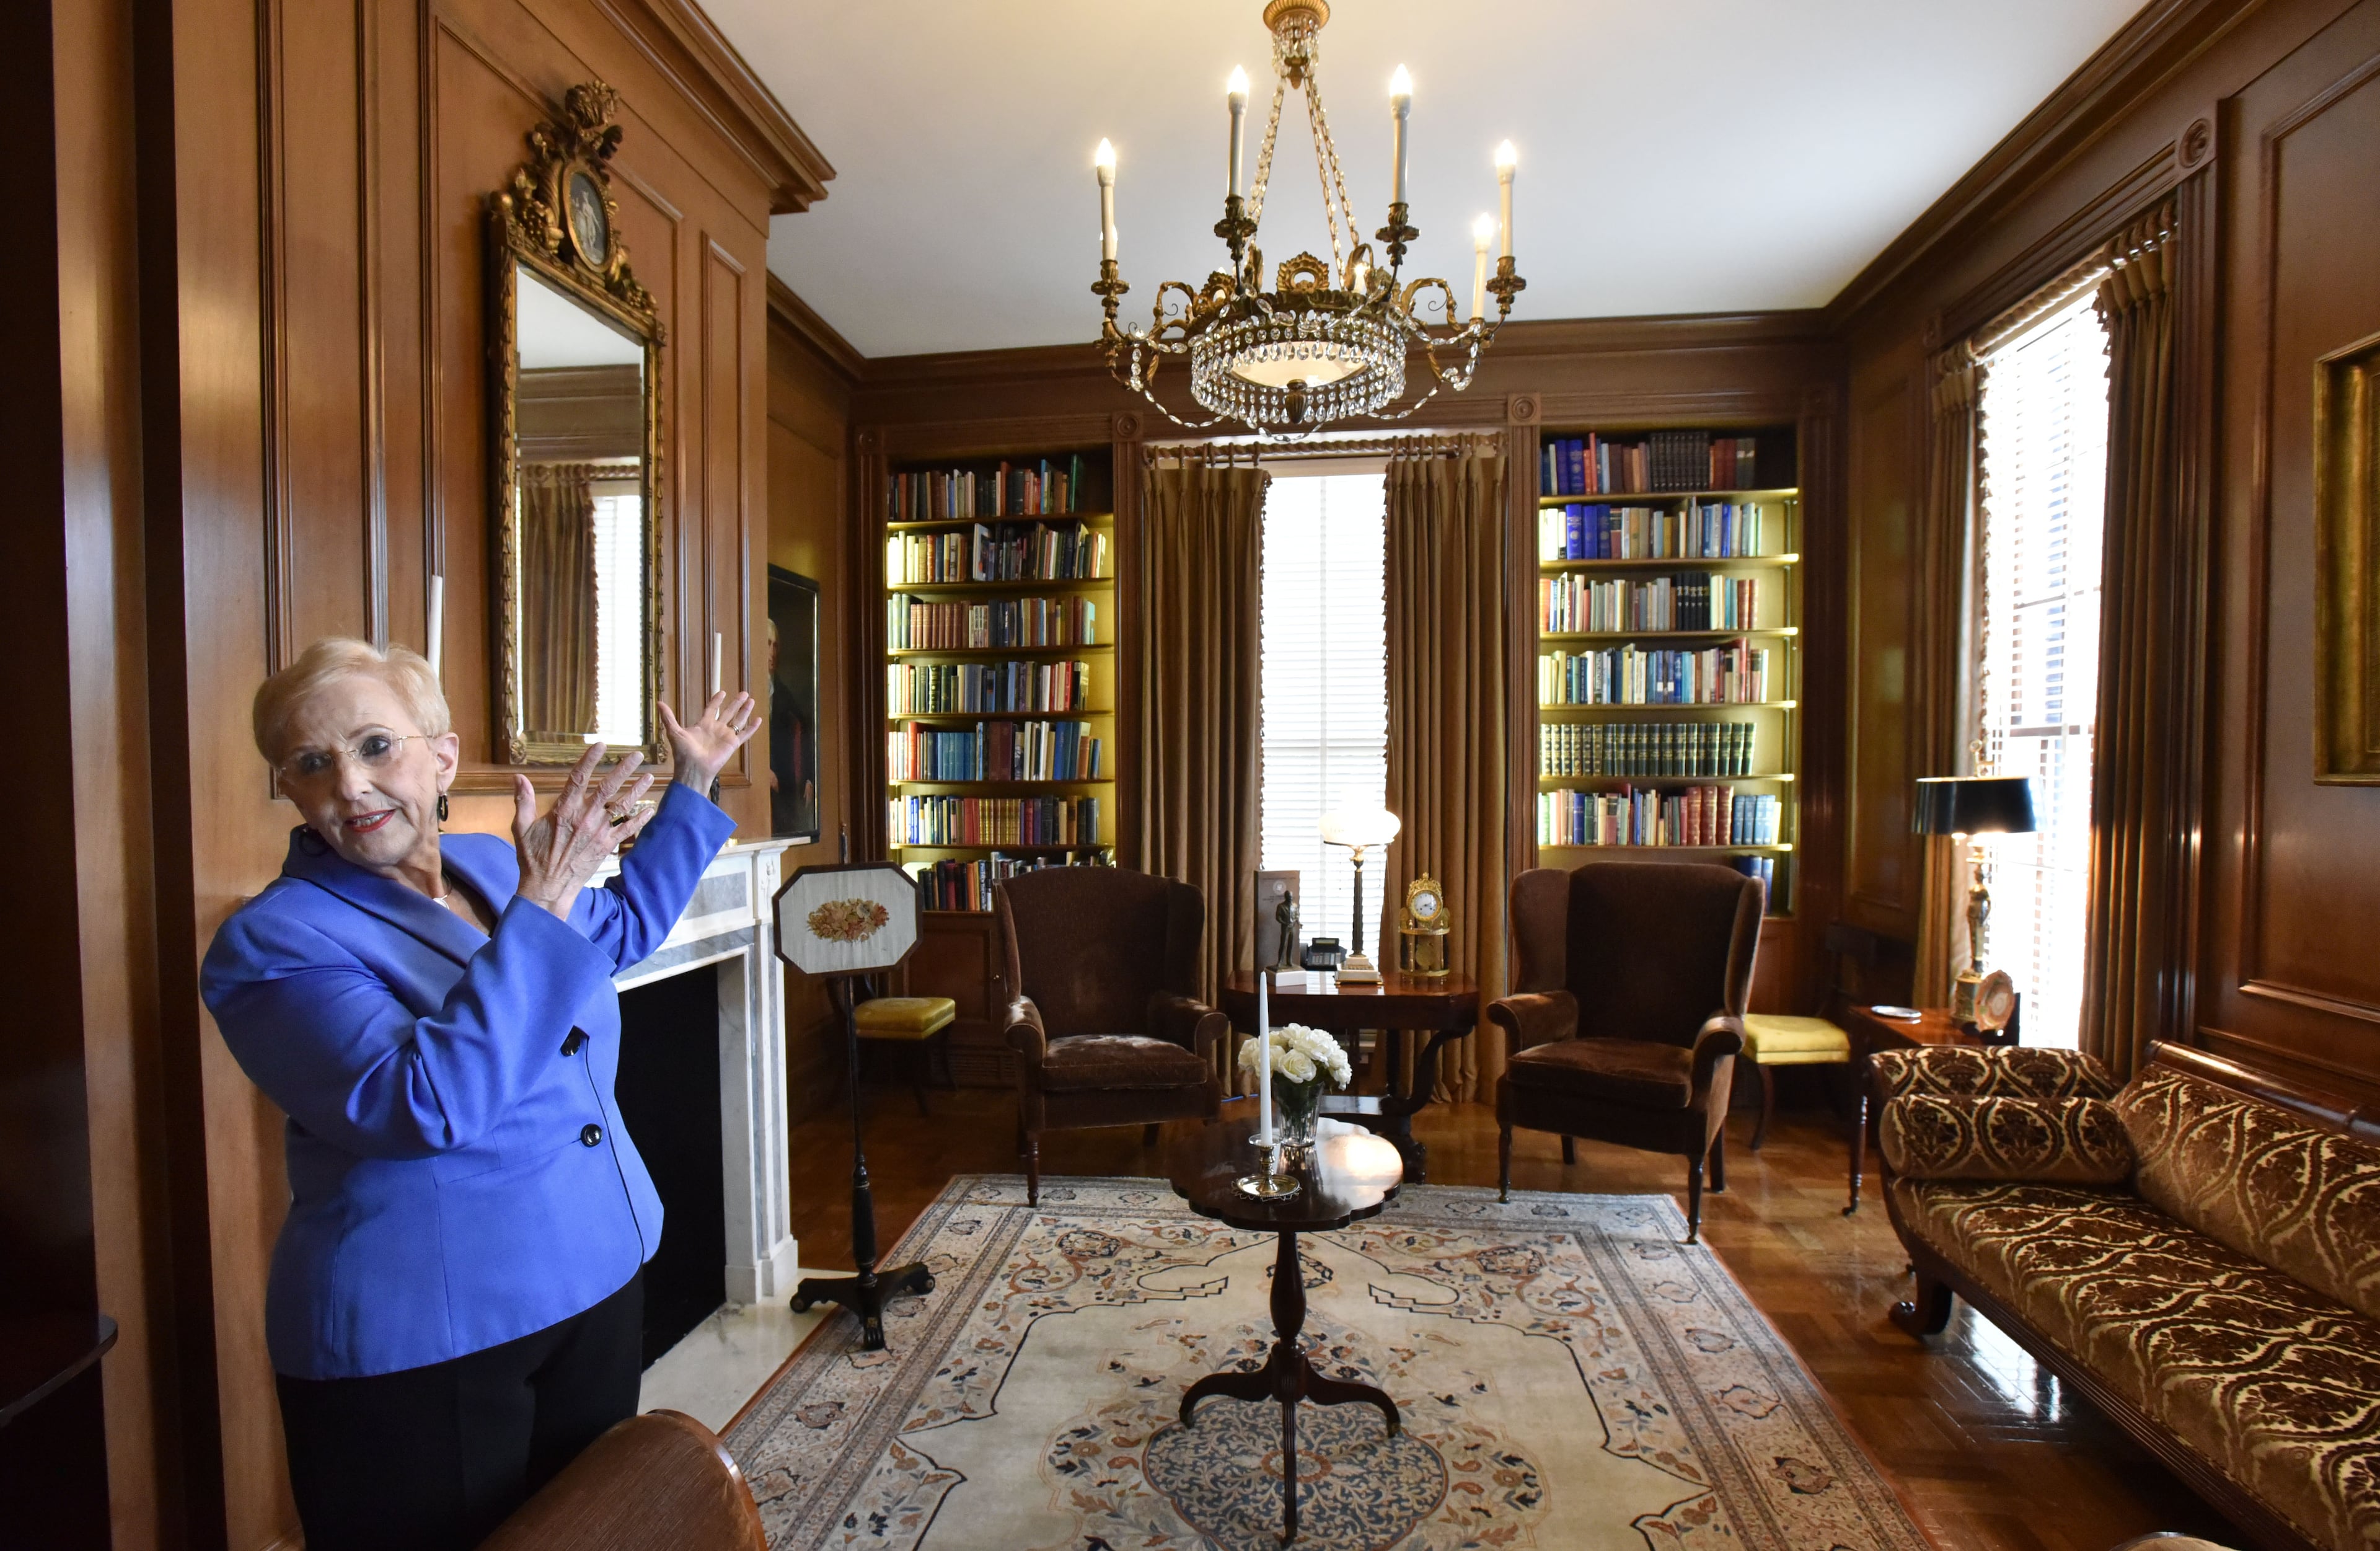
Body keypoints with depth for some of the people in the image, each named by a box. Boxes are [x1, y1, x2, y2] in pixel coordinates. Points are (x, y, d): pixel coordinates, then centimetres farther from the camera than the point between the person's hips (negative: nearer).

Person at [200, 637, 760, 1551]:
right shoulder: (271, 942, -16)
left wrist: (692, 784, 20)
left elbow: (623, 928, 21)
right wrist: (541, 908, -31)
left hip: (597, 1283, 6)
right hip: (417, 1344, -6)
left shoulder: (491, 864, 2)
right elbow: (428, 1104, -31)